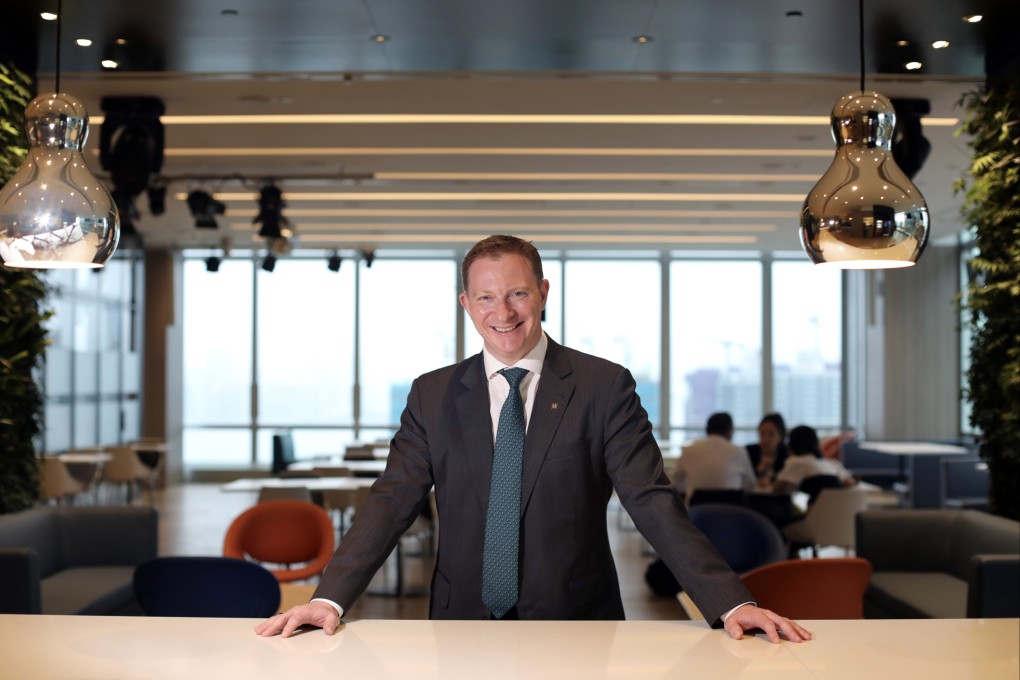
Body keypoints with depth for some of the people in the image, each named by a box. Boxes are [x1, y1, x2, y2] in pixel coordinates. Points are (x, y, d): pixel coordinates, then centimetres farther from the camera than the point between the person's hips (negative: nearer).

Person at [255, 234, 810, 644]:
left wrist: (730, 603, -19)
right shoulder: (432, 396, 4)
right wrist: (329, 597, -16)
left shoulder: (604, 388, -3)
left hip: (577, 629, -1)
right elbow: (391, 502, -1)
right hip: (464, 629, 2)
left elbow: (654, 503, -8)